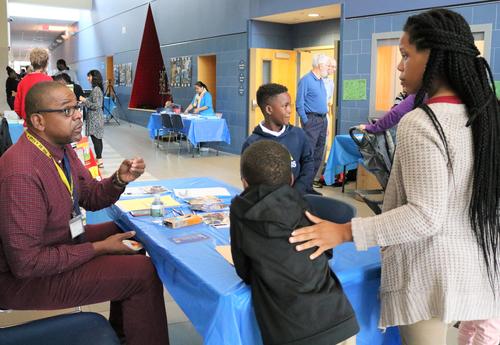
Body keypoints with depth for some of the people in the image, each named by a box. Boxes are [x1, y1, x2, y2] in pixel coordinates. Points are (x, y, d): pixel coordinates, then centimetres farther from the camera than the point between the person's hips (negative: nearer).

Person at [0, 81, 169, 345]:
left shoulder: (61, 147, -2)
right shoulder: (21, 173, -31)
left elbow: (90, 198, 9)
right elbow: (26, 263, -28)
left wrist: (120, 180, -12)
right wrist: (99, 248, -21)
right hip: (25, 277, -10)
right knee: (143, 272, -15)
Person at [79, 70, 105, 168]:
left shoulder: (96, 90, -17)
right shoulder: (98, 89, 12)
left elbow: (96, 106, -22)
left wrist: (84, 101, -14)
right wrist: (85, 100, 14)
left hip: (95, 118, -10)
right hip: (97, 117, 10)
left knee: (95, 139, -6)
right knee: (98, 139, 14)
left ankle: (99, 161, -2)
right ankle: (99, 158, 22)